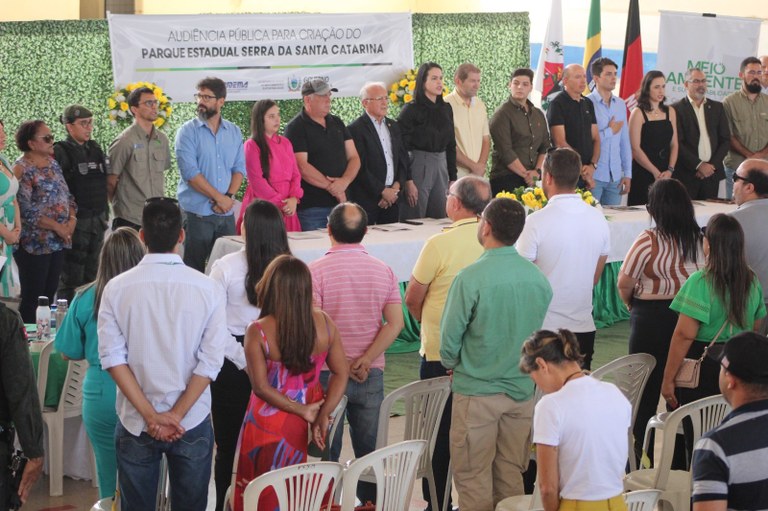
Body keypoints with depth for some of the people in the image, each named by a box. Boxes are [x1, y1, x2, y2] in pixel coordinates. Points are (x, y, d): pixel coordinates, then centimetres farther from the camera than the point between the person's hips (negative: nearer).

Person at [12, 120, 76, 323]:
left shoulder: (52, 163, 11)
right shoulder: (22, 169, -13)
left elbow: (67, 195, 15)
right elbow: (25, 210, -19)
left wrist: (72, 219, -3)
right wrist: (57, 227, -17)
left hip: (58, 242, 7)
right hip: (34, 244, -7)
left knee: (49, 295, 11)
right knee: (32, 298, -2)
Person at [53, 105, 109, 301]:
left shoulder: (95, 148, 12)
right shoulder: (60, 152, -10)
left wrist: (104, 214, 16)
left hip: (98, 220, 7)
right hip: (76, 221, -7)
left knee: (91, 275, 14)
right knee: (71, 278, -3)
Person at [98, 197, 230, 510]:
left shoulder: (116, 288, -8)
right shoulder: (207, 289, -10)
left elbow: (113, 357, -10)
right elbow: (211, 360, -12)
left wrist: (149, 415, -10)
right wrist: (177, 415, -11)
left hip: (135, 424, 1)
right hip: (192, 424, 0)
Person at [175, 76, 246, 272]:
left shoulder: (234, 132, 11)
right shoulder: (188, 131, -3)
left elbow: (239, 168, 7)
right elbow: (190, 172, -11)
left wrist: (229, 197, -10)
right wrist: (219, 198, -13)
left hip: (226, 213, 4)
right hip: (196, 213, -4)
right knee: (194, 270, -2)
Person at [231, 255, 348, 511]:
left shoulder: (258, 331, -19)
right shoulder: (325, 324, -9)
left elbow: (261, 387, -19)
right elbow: (341, 374, -7)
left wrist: (303, 411, -13)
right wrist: (322, 416, -12)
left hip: (271, 424, -3)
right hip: (309, 422, 3)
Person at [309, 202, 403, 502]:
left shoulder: (316, 271, -12)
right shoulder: (383, 271, 0)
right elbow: (395, 324, -6)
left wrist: (342, 365, -10)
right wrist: (365, 361, -10)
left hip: (327, 373, -3)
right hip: (371, 375, 3)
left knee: (326, 453, 8)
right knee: (369, 449, 13)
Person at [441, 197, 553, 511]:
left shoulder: (471, 278, -19)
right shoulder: (538, 279, -3)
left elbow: (450, 337, -12)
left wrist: (451, 364, 8)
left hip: (476, 392, -5)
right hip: (522, 391, 5)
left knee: (473, 479, 6)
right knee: (511, 476, 15)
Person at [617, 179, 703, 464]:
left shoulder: (649, 240, -17)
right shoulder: (701, 239, -4)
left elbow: (624, 284, -13)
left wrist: (631, 304, 7)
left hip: (652, 317, -4)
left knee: (646, 388, 10)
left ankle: (644, 453, 18)